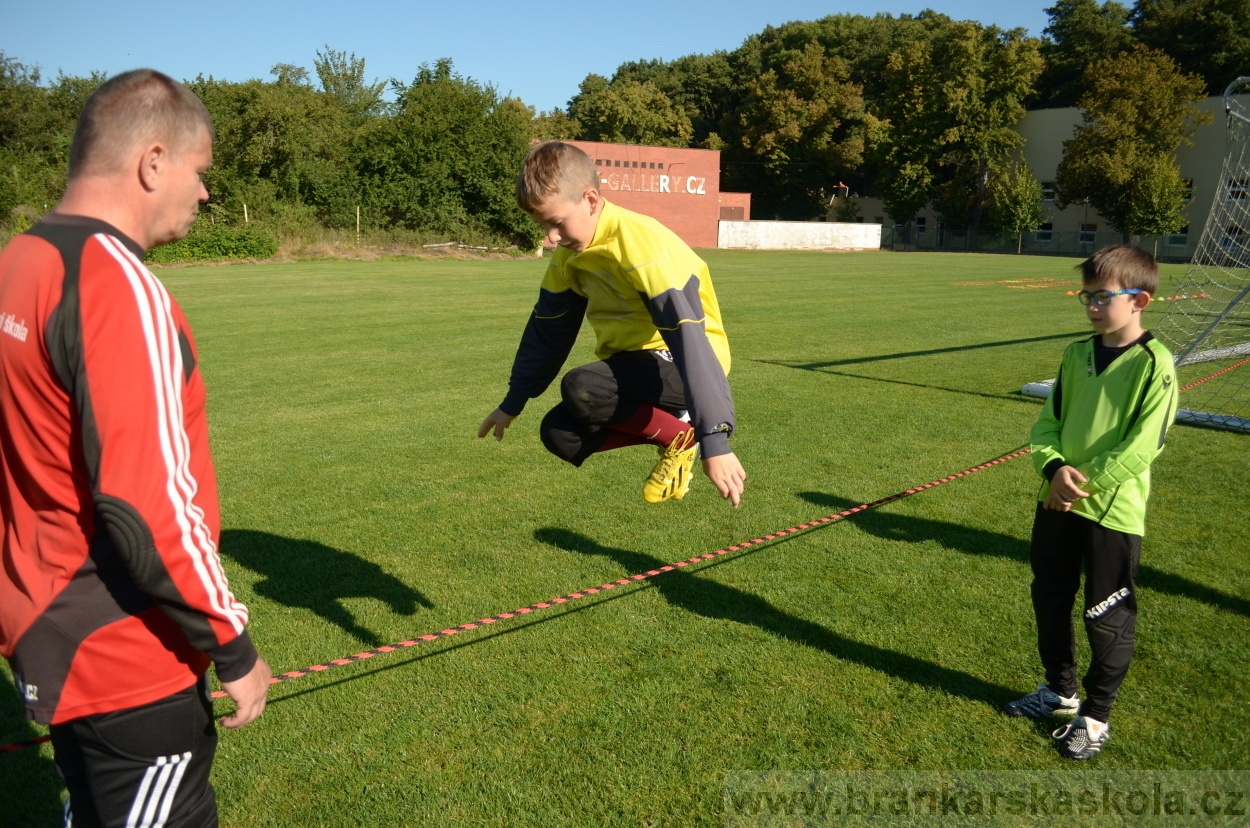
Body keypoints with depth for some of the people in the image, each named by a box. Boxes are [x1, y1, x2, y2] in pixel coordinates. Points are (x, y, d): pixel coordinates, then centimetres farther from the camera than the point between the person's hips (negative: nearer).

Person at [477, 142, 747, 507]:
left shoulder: (642, 246, -26)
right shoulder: (570, 252, -1)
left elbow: (689, 340, -33)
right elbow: (547, 332, 12)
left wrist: (714, 441, -39)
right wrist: (512, 403, 17)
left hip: (681, 366, -8)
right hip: (632, 362, 8)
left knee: (579, 390, -30)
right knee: (560, 435, -11)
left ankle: (682, 437, -6)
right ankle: (667, 421, 8)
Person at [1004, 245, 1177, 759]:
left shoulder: (1153, 365, -13)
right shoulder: (1077, 355, 5)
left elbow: (1142, 447, -18)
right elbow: (1047, 421, 6)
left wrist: (1083, 484, -17)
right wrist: (1054, 468, -12)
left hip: (1113, 510, -6)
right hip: (1057, 502, 6)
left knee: (1107, 619, 7)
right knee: (1049, 600, 17)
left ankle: (1095, 716, 25)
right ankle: (1060, 691, 38)